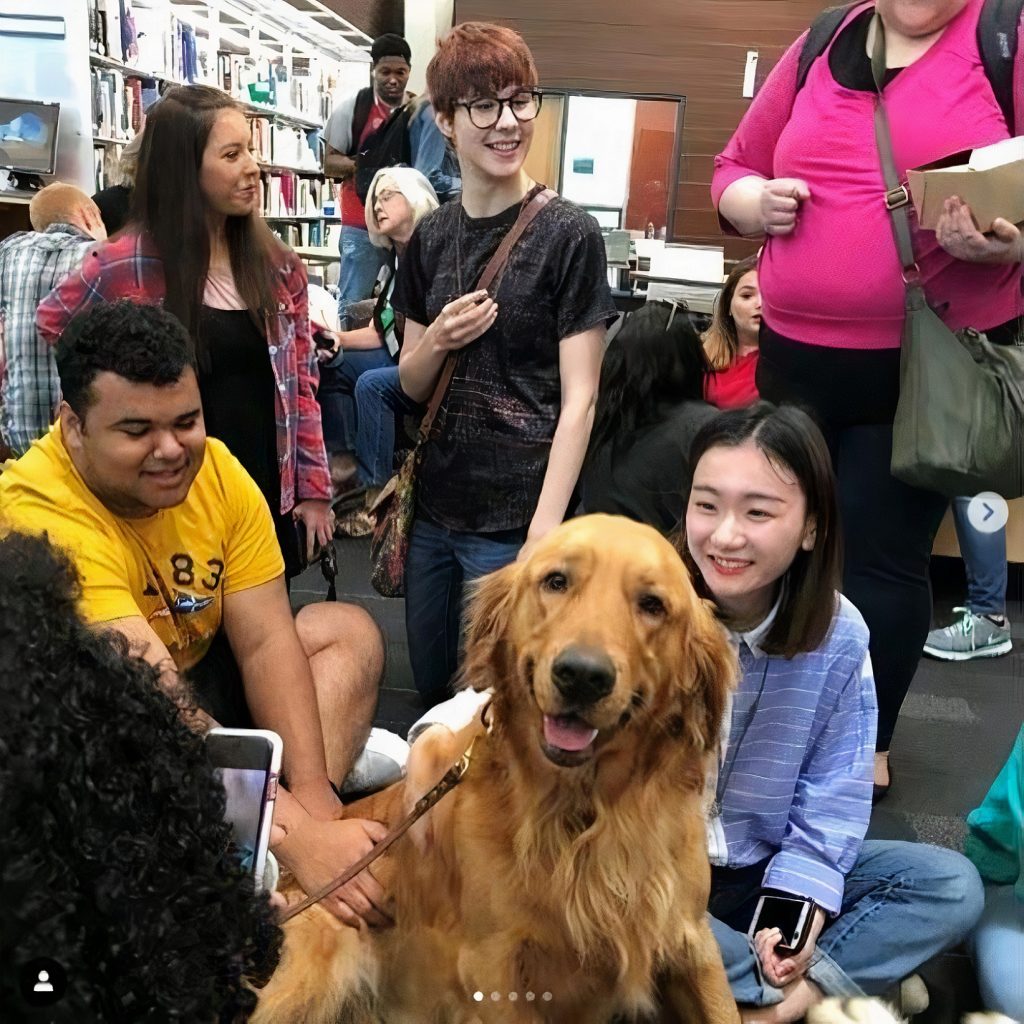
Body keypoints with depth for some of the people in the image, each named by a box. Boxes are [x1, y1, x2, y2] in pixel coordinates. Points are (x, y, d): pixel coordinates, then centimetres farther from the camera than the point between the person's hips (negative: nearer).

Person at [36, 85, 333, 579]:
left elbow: (300, 383, 6)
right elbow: (51, 324, 7)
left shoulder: (278, 265, 2)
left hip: (269, 493, 4)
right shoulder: (128, 264, -10)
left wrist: (315, 488, 5)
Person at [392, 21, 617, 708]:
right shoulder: (432, 237, 7)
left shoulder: (569, 234, -9)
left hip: (515, 517, -5)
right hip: (434, 507, 6)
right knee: (430, 690, 20)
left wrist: (544, 533, -18)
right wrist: (437, 341, -9)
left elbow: (578, 399, -11)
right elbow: (412, 385, 13)